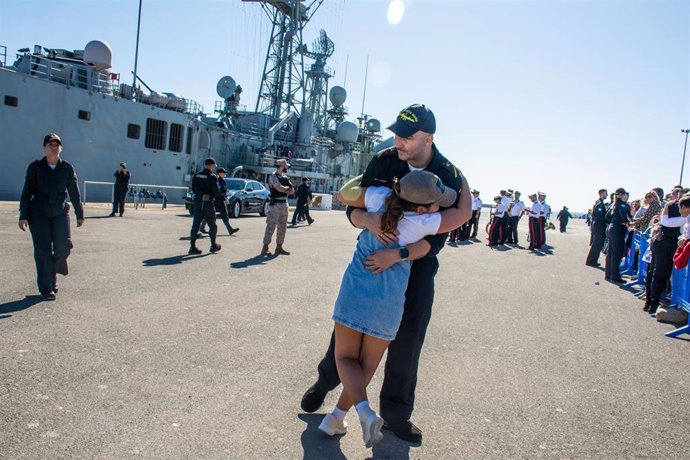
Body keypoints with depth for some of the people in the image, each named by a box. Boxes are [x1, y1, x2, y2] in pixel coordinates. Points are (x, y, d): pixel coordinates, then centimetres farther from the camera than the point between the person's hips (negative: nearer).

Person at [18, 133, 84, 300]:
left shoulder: (67, 168, 2)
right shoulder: (35, 167, -1)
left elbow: (74, 193, 8)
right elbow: (27, 192, 0)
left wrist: (79, 214, 11)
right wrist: (23, 216, -6)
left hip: (60, 213, 1)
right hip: (39, 214, -1)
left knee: (63, 247, -7)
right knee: (43, 250, -1)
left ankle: (52, 273, 24)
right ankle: (46, 288, 6)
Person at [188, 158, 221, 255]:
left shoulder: (196, 175, 6)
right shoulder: (212, 177, -12)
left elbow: (193, 190, 11)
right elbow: (216, 192, -15)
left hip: (198, 202, 5)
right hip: (208, 203, -5)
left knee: (195, 225, 4)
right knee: (212, 225, 11)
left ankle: (192, 247, 0)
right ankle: (213, 245, 21)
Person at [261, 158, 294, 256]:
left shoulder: (285, 177, 15)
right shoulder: (273, 176, -8)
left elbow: (292, 191, 8)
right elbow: (279, 188, -22)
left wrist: (283, 189, -10)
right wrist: (287, 188, -2)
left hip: (284, 204, 8)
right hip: (275, 204, -8)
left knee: (282, 226, 10)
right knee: (271, 226, -10)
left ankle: (279, 247, 19)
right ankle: (265, 248, -8)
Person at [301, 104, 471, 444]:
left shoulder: (449, 177, -18)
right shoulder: (383, 161, -13)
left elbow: (436, 239, -21)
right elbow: (353, 209, -11)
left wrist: (399, 255, -35)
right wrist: (368, 220, -33)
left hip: (418, 263, -1)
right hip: (375, 256, 1)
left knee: (407, 340, 3)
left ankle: (395, 413, 23)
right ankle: (326, 381, 36)